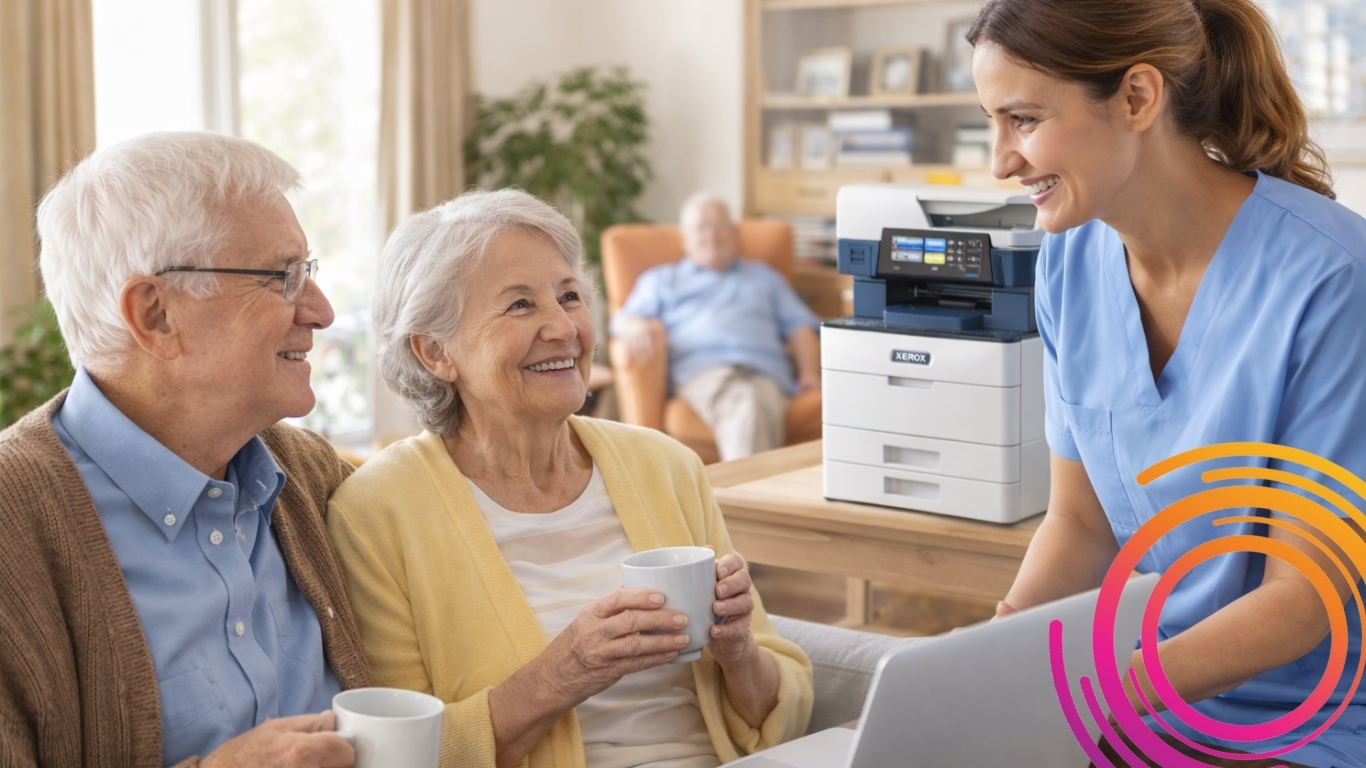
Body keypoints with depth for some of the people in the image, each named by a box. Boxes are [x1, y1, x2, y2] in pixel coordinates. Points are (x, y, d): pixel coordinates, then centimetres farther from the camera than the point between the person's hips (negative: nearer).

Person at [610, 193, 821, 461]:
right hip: (701, 369, -2)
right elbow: (623, 320, 18)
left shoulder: (763, 276, 38)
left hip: (765, 370, 2)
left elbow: (800, 327, 26)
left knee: (758, 406, -39)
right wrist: (637, 328, -9)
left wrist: (809, 373, 5)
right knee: (743, 408, -40)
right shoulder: (660, 279, 33)